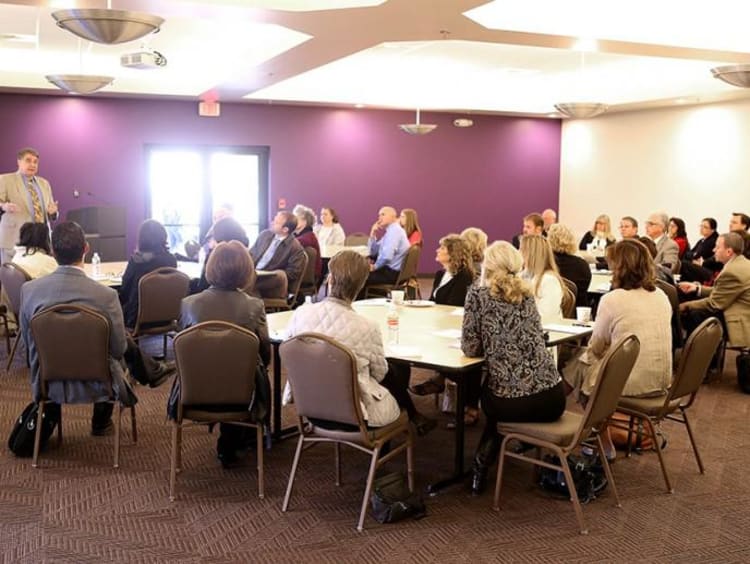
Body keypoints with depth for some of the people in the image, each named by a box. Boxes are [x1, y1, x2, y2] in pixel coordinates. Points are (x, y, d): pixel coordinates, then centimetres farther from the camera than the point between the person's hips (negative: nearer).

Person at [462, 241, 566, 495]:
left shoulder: (478, 294, -2)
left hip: (511, 403, -3)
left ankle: (481, 465, 27)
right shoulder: (526, 294, 12)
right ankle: (484, 462, 33)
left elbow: (471, 348, -2)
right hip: (552, 399, 3)